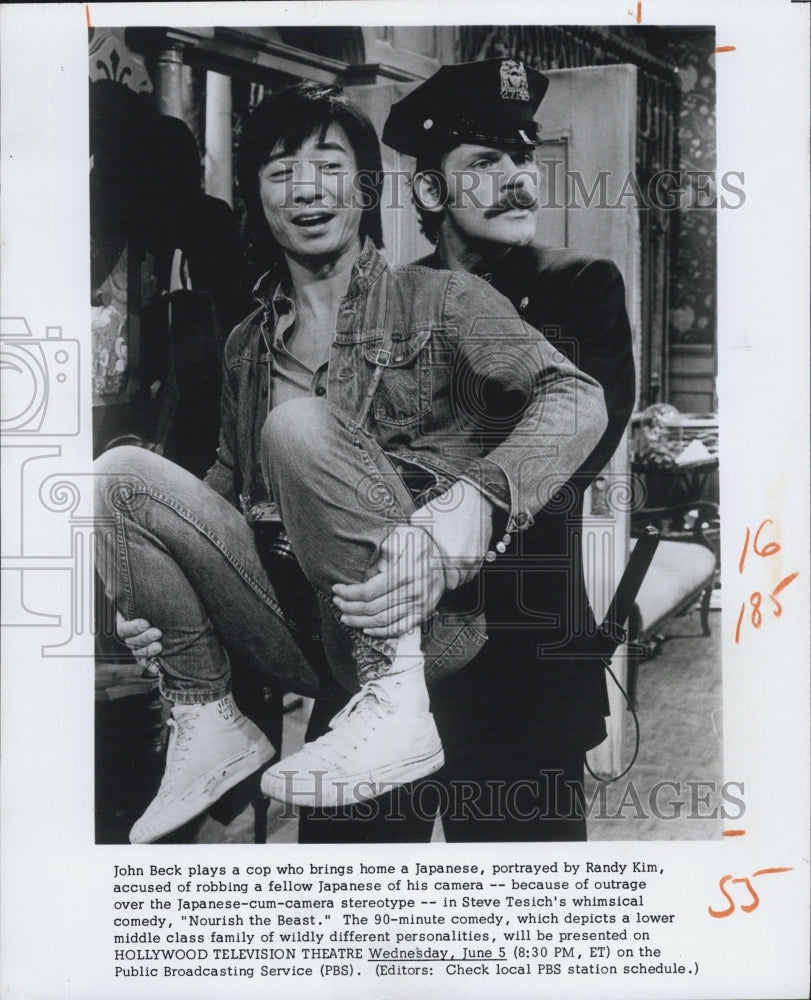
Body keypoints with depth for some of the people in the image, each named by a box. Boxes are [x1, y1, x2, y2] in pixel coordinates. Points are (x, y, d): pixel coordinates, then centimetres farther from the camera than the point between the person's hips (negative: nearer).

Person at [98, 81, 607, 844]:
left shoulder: (440, 302, 4)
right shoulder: (249, 345, 18)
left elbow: (577, 401, -10)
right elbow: (229, 484, 24)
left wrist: (457, 516, -28)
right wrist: (156, 595, 5)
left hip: (428, 619, -5)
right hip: (304, 634, 5)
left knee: (300, 424, -26)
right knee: (120, 474, -8)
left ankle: (395, 708, -23)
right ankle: (207, 724, -5)